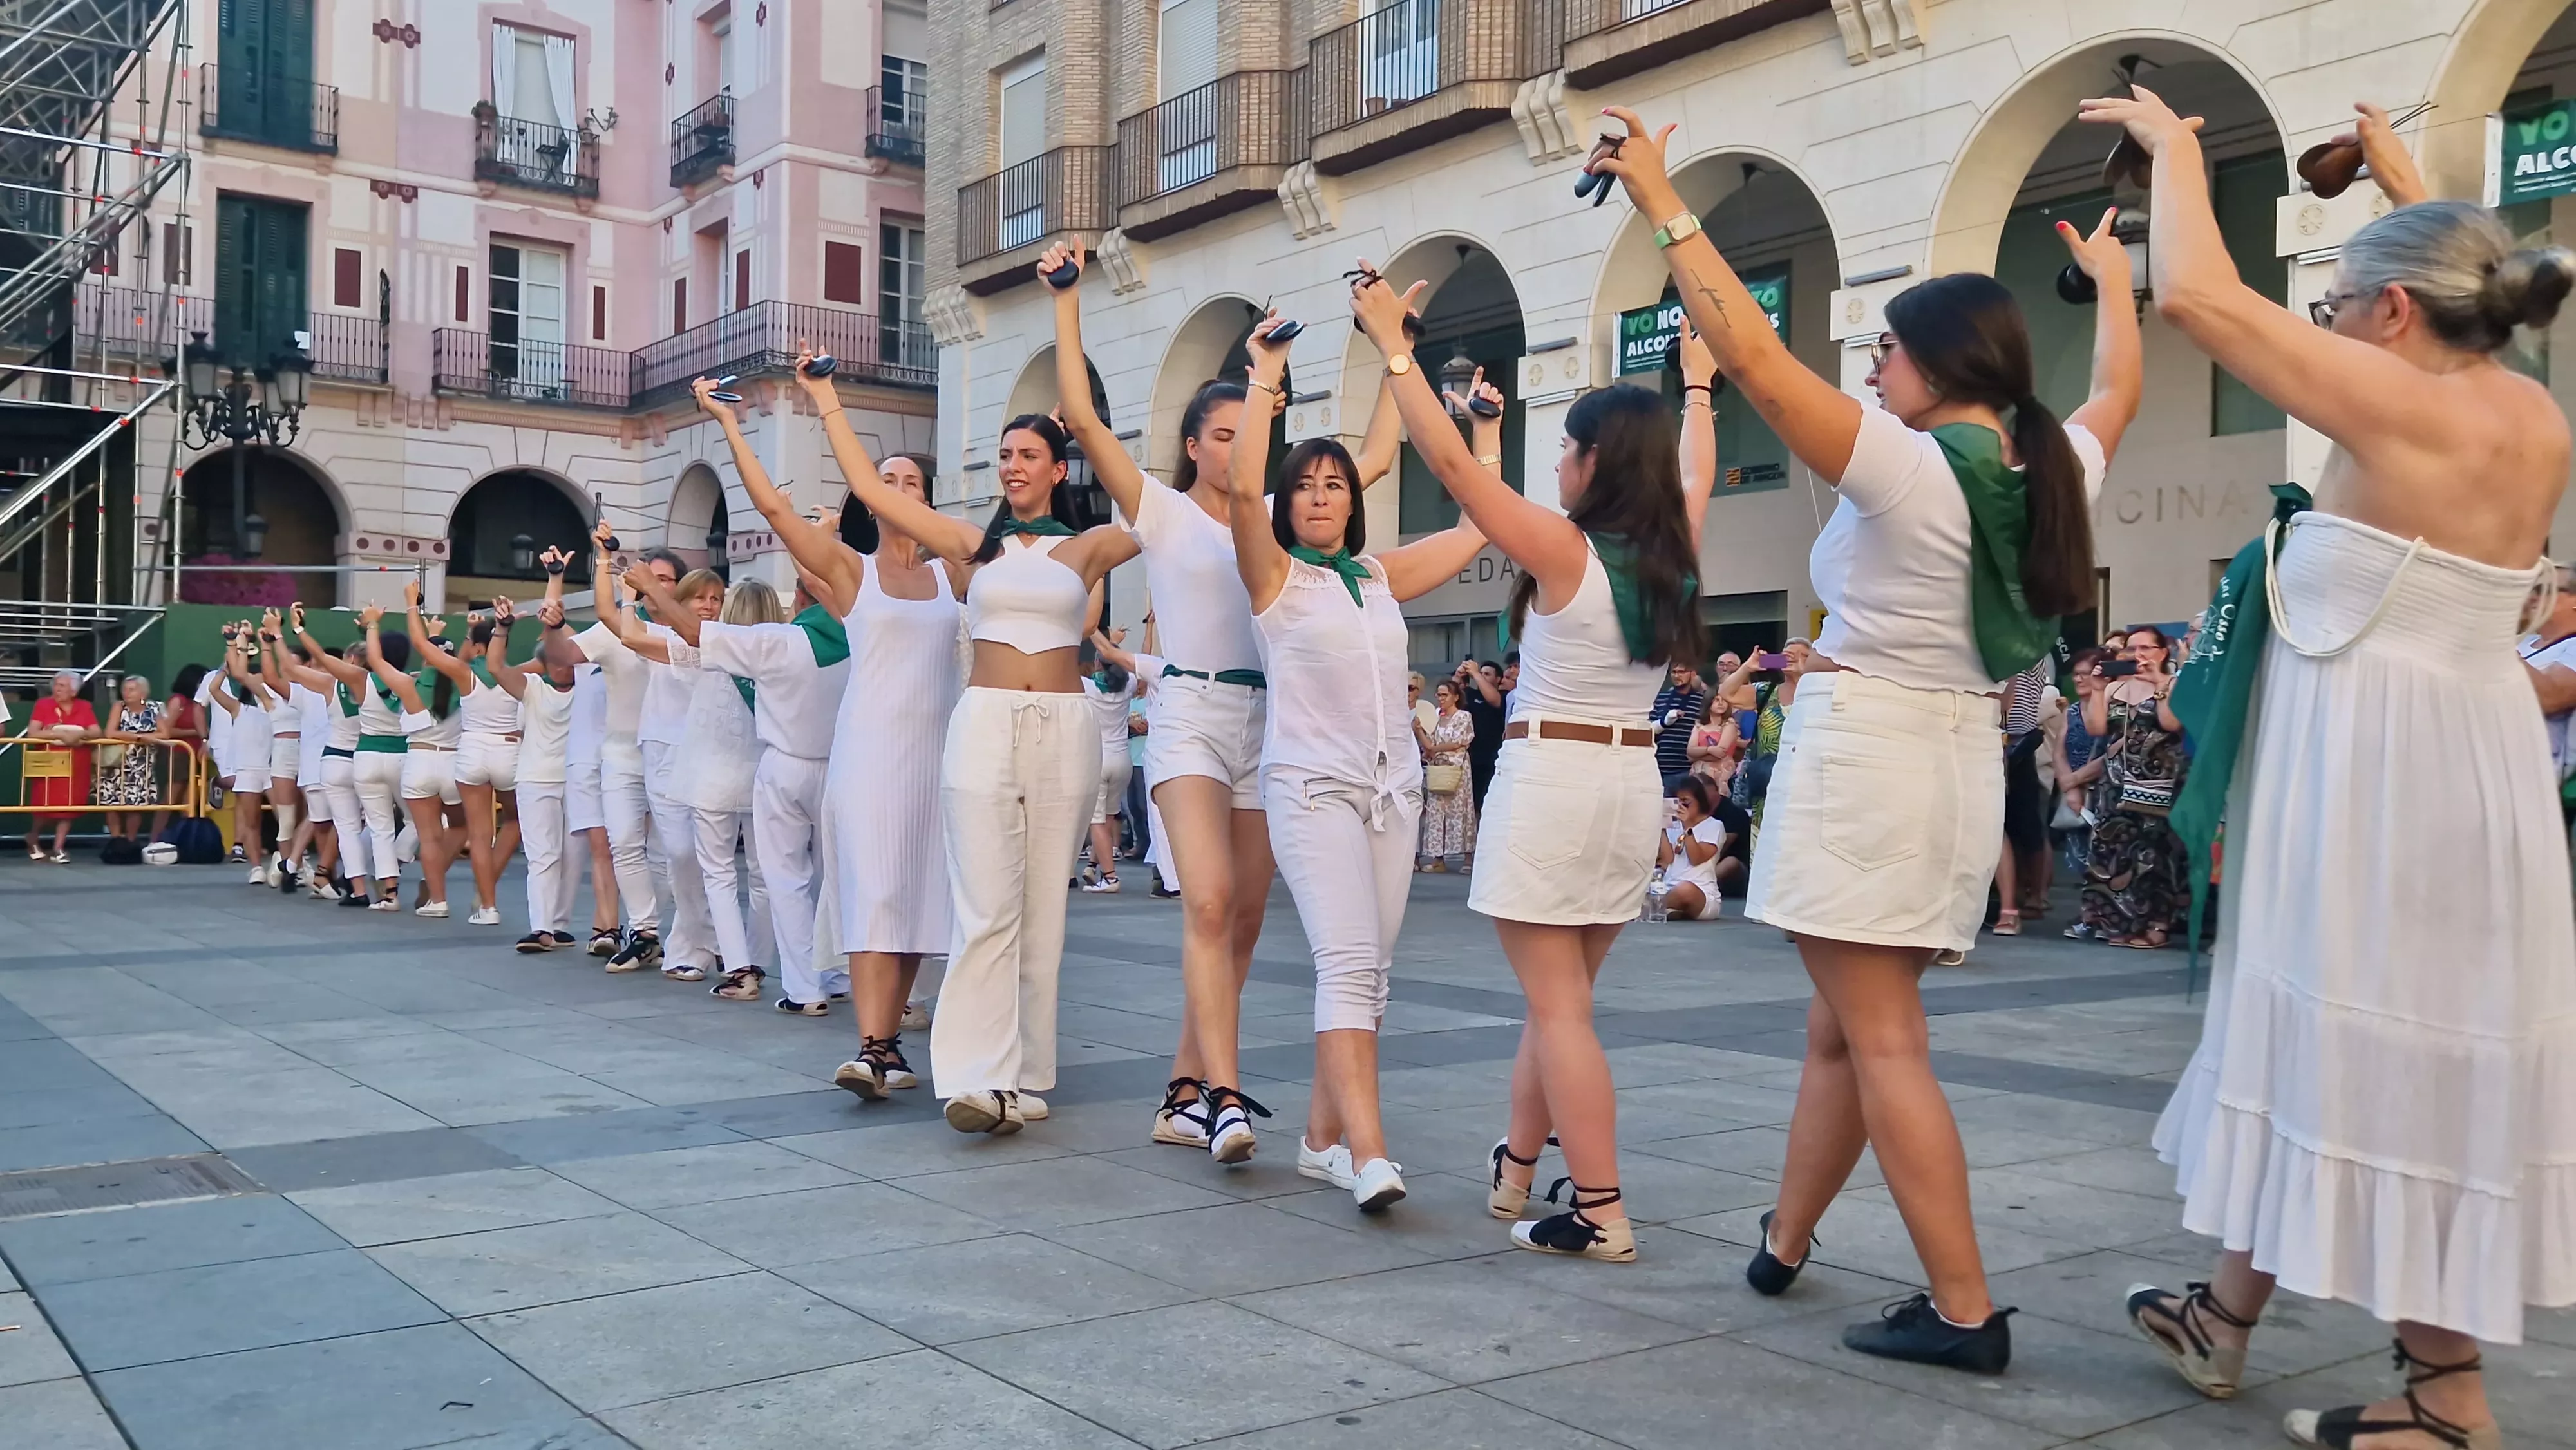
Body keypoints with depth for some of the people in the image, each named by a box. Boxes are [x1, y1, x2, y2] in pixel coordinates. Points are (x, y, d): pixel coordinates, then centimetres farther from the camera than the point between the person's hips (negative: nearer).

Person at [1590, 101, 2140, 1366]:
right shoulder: (2052, 473, 6)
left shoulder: (1908, 464, -15)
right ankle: (1784, 1243, 31)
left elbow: (1750, 352, -19)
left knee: (1884, 1041, -4)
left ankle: (1965, 1311, -3)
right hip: (1965, 763, 8)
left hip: (1866, 750, -8)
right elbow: (2116, 392, 28)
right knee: (1841, 1026, 18)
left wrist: (1662, 201, -12)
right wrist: (2109, 279, 45)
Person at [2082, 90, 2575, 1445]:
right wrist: (2409, 188, 39)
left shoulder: (2402, 406, -15)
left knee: (2375, 1056, 0)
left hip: (2378, 766, -9)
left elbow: (2195, 292, -15)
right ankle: (2231, 1310, 31)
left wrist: (2175, 149, 0)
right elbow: (2462, 291, 32)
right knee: (2331, 1044, 17)